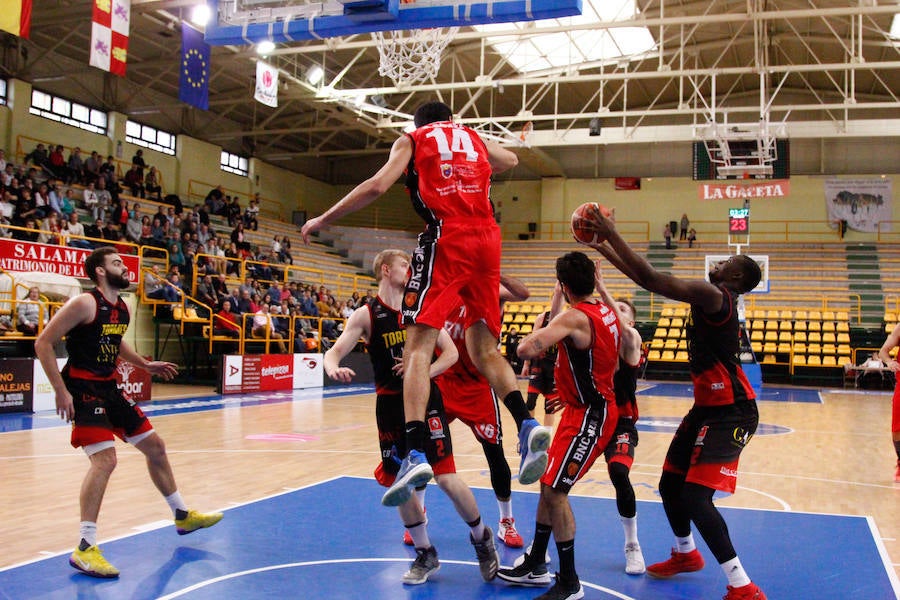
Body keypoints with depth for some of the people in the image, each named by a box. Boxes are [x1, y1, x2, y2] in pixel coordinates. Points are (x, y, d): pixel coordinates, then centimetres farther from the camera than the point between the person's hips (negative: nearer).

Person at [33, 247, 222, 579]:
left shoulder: (122, 308, 8)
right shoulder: (84, 304, -17)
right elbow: (43, 343, -17)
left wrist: (145, 364, 21)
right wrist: (61, 391, -21)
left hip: (109, 388, 9)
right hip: (83, 389, -9)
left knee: (155, 446, 14)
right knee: (105, 459, -21)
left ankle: (182, 516, 30)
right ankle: (85, 549, -13)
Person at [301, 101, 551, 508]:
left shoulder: (411, 140, 16)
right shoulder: (474, 138, 27)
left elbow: (377, 186, 1)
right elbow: (511, 161, 47)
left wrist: (322, 220, 7)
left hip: (446, 237, -4)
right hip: (487, 238, 4)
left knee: (419, 345, -9)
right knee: (484, 348, 12)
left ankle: (416, 454, -24)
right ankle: (527, 425, -7)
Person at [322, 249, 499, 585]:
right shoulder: (367, 315, -2)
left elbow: (451, 352, 4)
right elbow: (334, 352, -12)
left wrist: (425, 371, -16)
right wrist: (333, 368, -36)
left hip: (426, 398, -1)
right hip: (391, 405, 1)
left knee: (446, 477, -9)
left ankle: (482, 538, 17)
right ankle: (425, 554, 27)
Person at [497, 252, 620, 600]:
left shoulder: (574, 317, -22)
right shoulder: (607, 313, 7)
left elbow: (527, 349, -32)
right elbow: (612, 366, 20)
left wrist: (536, 335, -9)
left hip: (589, 416, -10)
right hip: (584, 410, 10)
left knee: (555, 491, -6)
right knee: (548, 484, 16)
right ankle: (536, 565, 29)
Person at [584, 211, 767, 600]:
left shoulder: (714, 297, -18)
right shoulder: (708, 299, 11)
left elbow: (651, 279, -26)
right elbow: (652, 281, 16)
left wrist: (612, 234, -21)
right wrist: (605, 248, 14)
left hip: (730, 413, -10)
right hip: (707, 407, 10)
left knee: (695, 498, -16)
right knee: (670, 486, 19)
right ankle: (686, 554, 42)